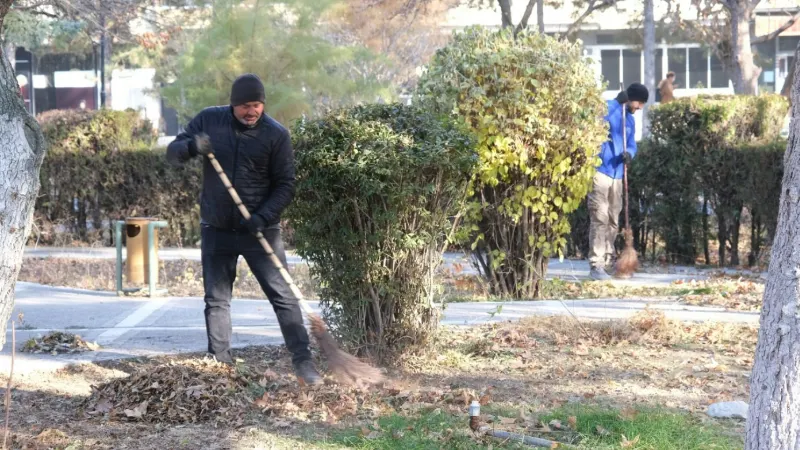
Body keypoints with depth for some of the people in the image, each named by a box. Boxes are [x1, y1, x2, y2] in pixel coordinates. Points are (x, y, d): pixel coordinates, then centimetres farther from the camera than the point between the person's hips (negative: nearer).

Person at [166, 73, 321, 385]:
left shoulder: (276, 134, -7)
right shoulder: (209, 120, -1)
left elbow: (285, 185, -6)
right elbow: (173, 154, 2)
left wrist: (264, 217, -21)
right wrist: (192, 146, -21)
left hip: (260, 231, -2)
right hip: (216, 229, 2)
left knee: (283, 296, -5)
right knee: (216, 299, 6)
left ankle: (303, 362, -2)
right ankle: (220, 365, 14)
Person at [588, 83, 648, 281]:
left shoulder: (630, 120, 17)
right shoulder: (608, 108, -7)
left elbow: (632, 145, 16)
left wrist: (629, 154, -8)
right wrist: (618, 103, -29)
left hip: (617, 175, 8)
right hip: (600, 171, -8)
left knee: (613, 222, 12)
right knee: (600, 219, -12)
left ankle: (608, 263, 20)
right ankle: (596, 266, -14)